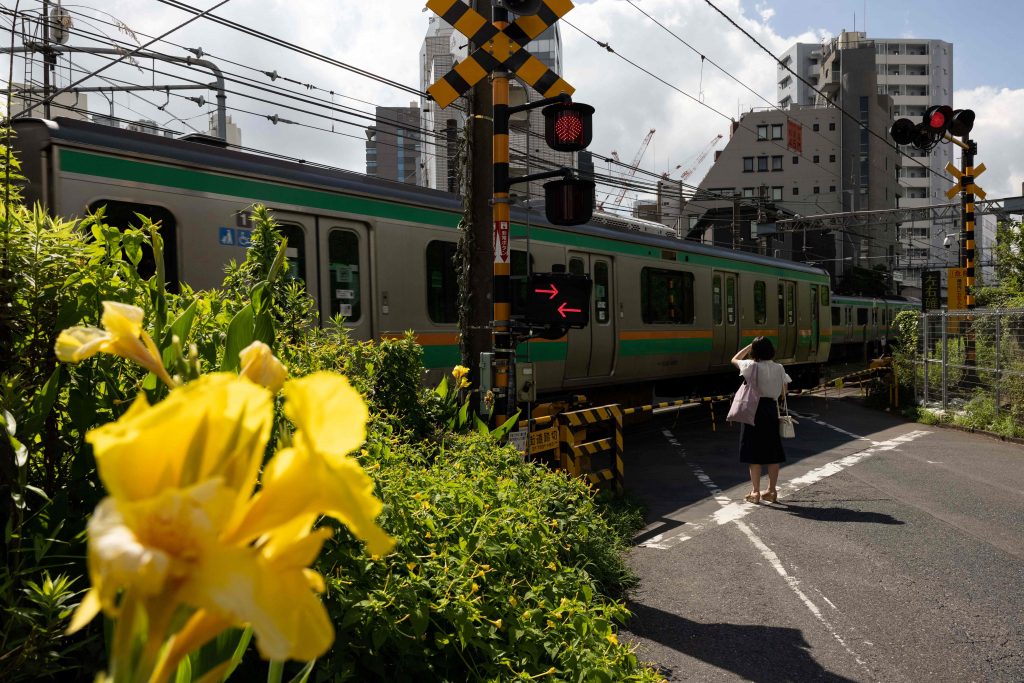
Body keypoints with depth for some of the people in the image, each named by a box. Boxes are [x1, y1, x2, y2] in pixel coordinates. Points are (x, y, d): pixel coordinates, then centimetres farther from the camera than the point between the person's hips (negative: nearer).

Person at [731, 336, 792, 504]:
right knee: (773, 452, 11)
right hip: (772, 409, 4)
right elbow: (784, 391, 6)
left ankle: (755, 492, 7)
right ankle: (771, 491, 17)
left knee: (754, 453, 3)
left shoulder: (751, 366, -11)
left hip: (754, 410, -4)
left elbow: (734, 359, 6)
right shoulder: (779, 368, 0)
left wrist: (750, 346, 8)